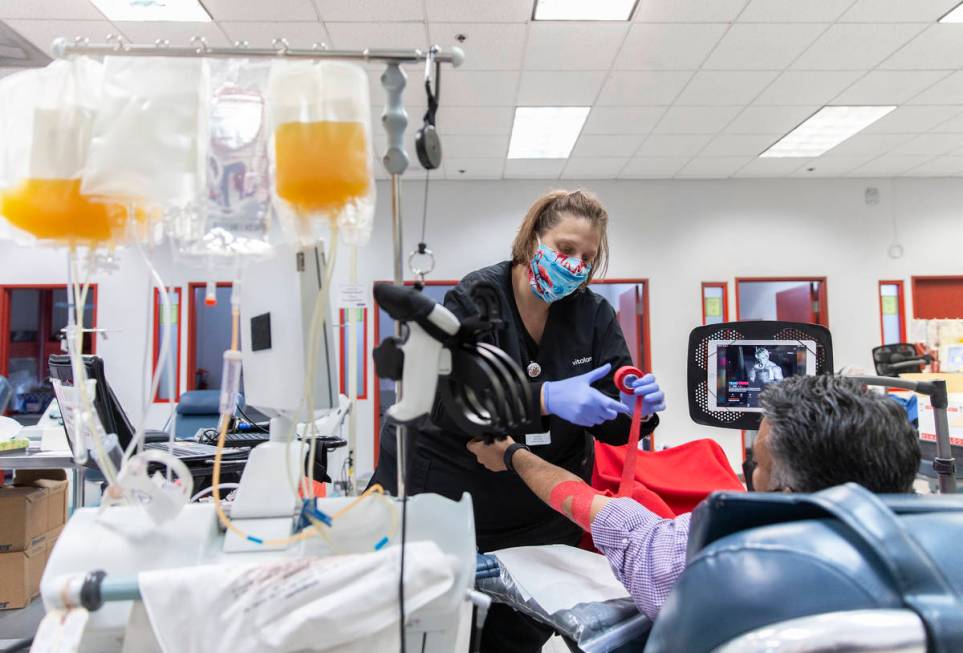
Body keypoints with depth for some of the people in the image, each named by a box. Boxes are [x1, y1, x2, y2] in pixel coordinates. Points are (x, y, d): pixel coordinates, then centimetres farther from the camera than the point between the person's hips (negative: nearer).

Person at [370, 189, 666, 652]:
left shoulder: (594, 315, -2)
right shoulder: (473, 300, -12)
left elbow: (612, 426, -3)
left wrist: (639, 410, -26)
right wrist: (545, 397, -40)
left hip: (542, 513, 3)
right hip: (449, 495, -2)